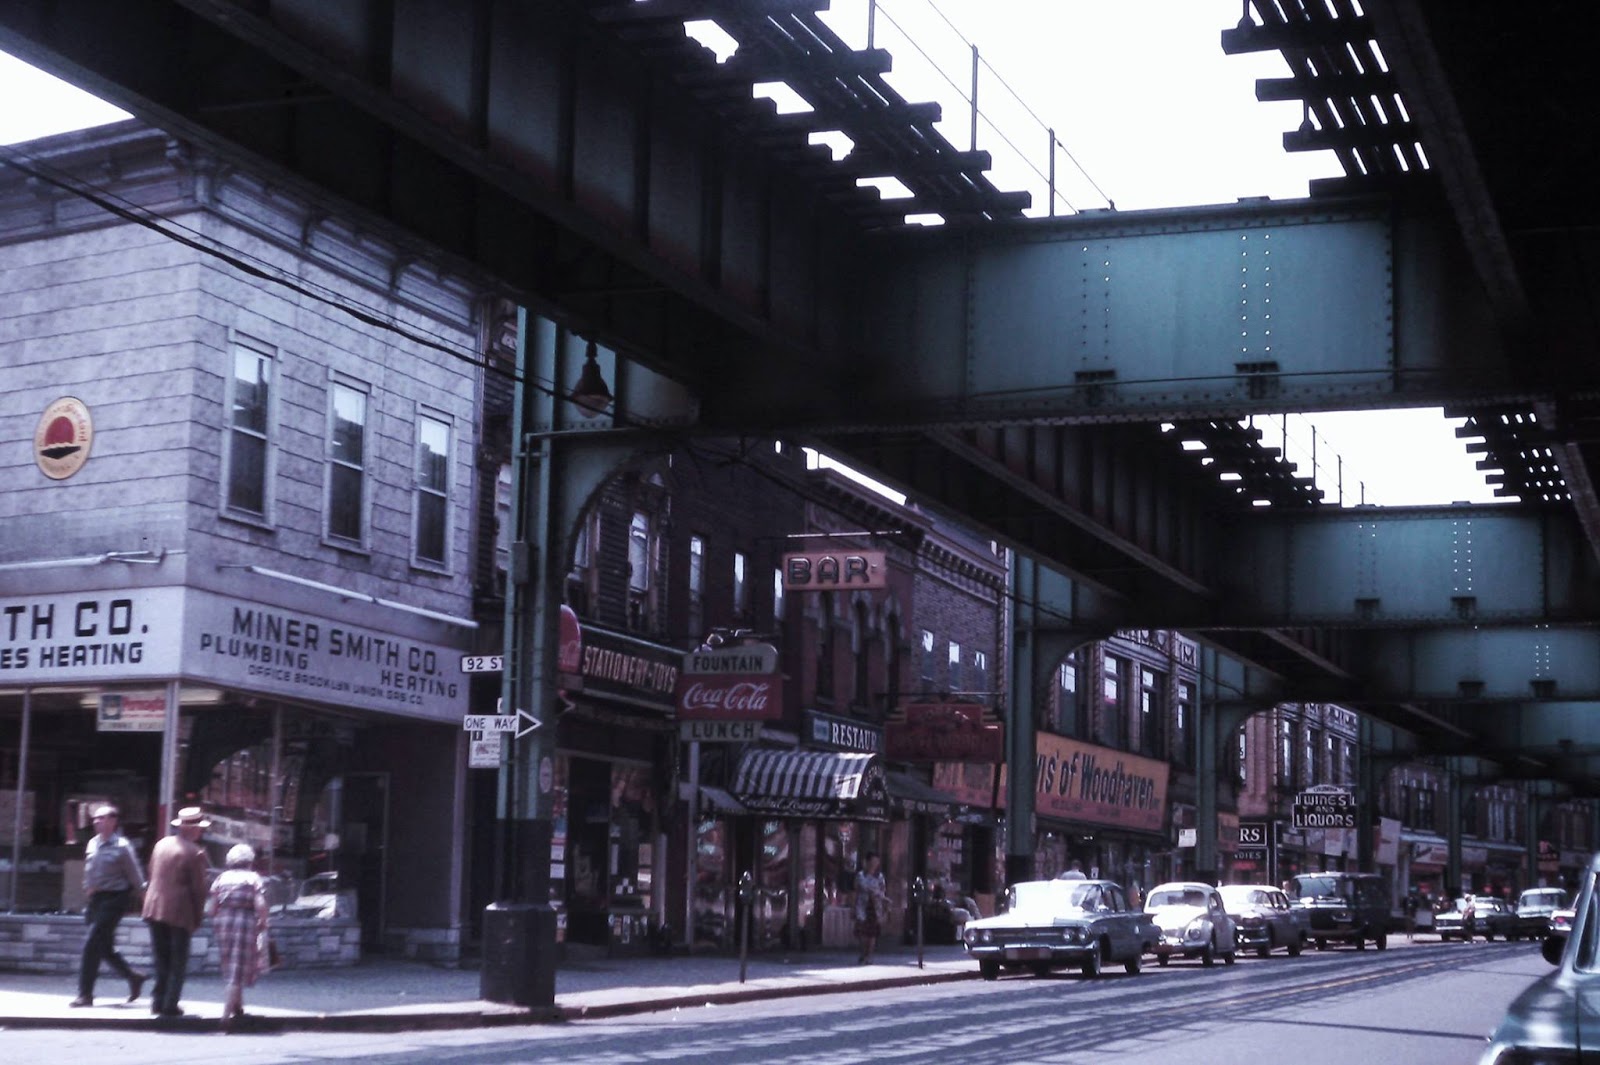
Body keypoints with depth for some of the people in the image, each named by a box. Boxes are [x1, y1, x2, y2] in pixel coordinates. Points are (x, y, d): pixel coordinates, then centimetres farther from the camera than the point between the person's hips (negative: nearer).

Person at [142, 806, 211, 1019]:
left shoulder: (161, 844, 7)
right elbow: (198, 888, -10)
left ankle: (158, 1001, 15)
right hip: (180, 913, -5)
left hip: (155, 910, 5)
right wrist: (198, 917, 0)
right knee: (178, 962, 4)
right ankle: (170, 1005, 2)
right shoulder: (195, 853, -11)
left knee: (161, 959, 15)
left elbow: (152, 876, 14)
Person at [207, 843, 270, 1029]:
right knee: (237, 972, -2)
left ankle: (238, 1007, 27)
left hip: (222, 923, 4)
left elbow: (210, 908, 3)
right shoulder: (254, 878, -2)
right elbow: (261, 905, -14)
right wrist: (263, 923, 1)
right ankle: (226, 1013, -11)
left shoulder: (221, 878, 8)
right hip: (246, 924, -4)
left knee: (230, 967, 20)